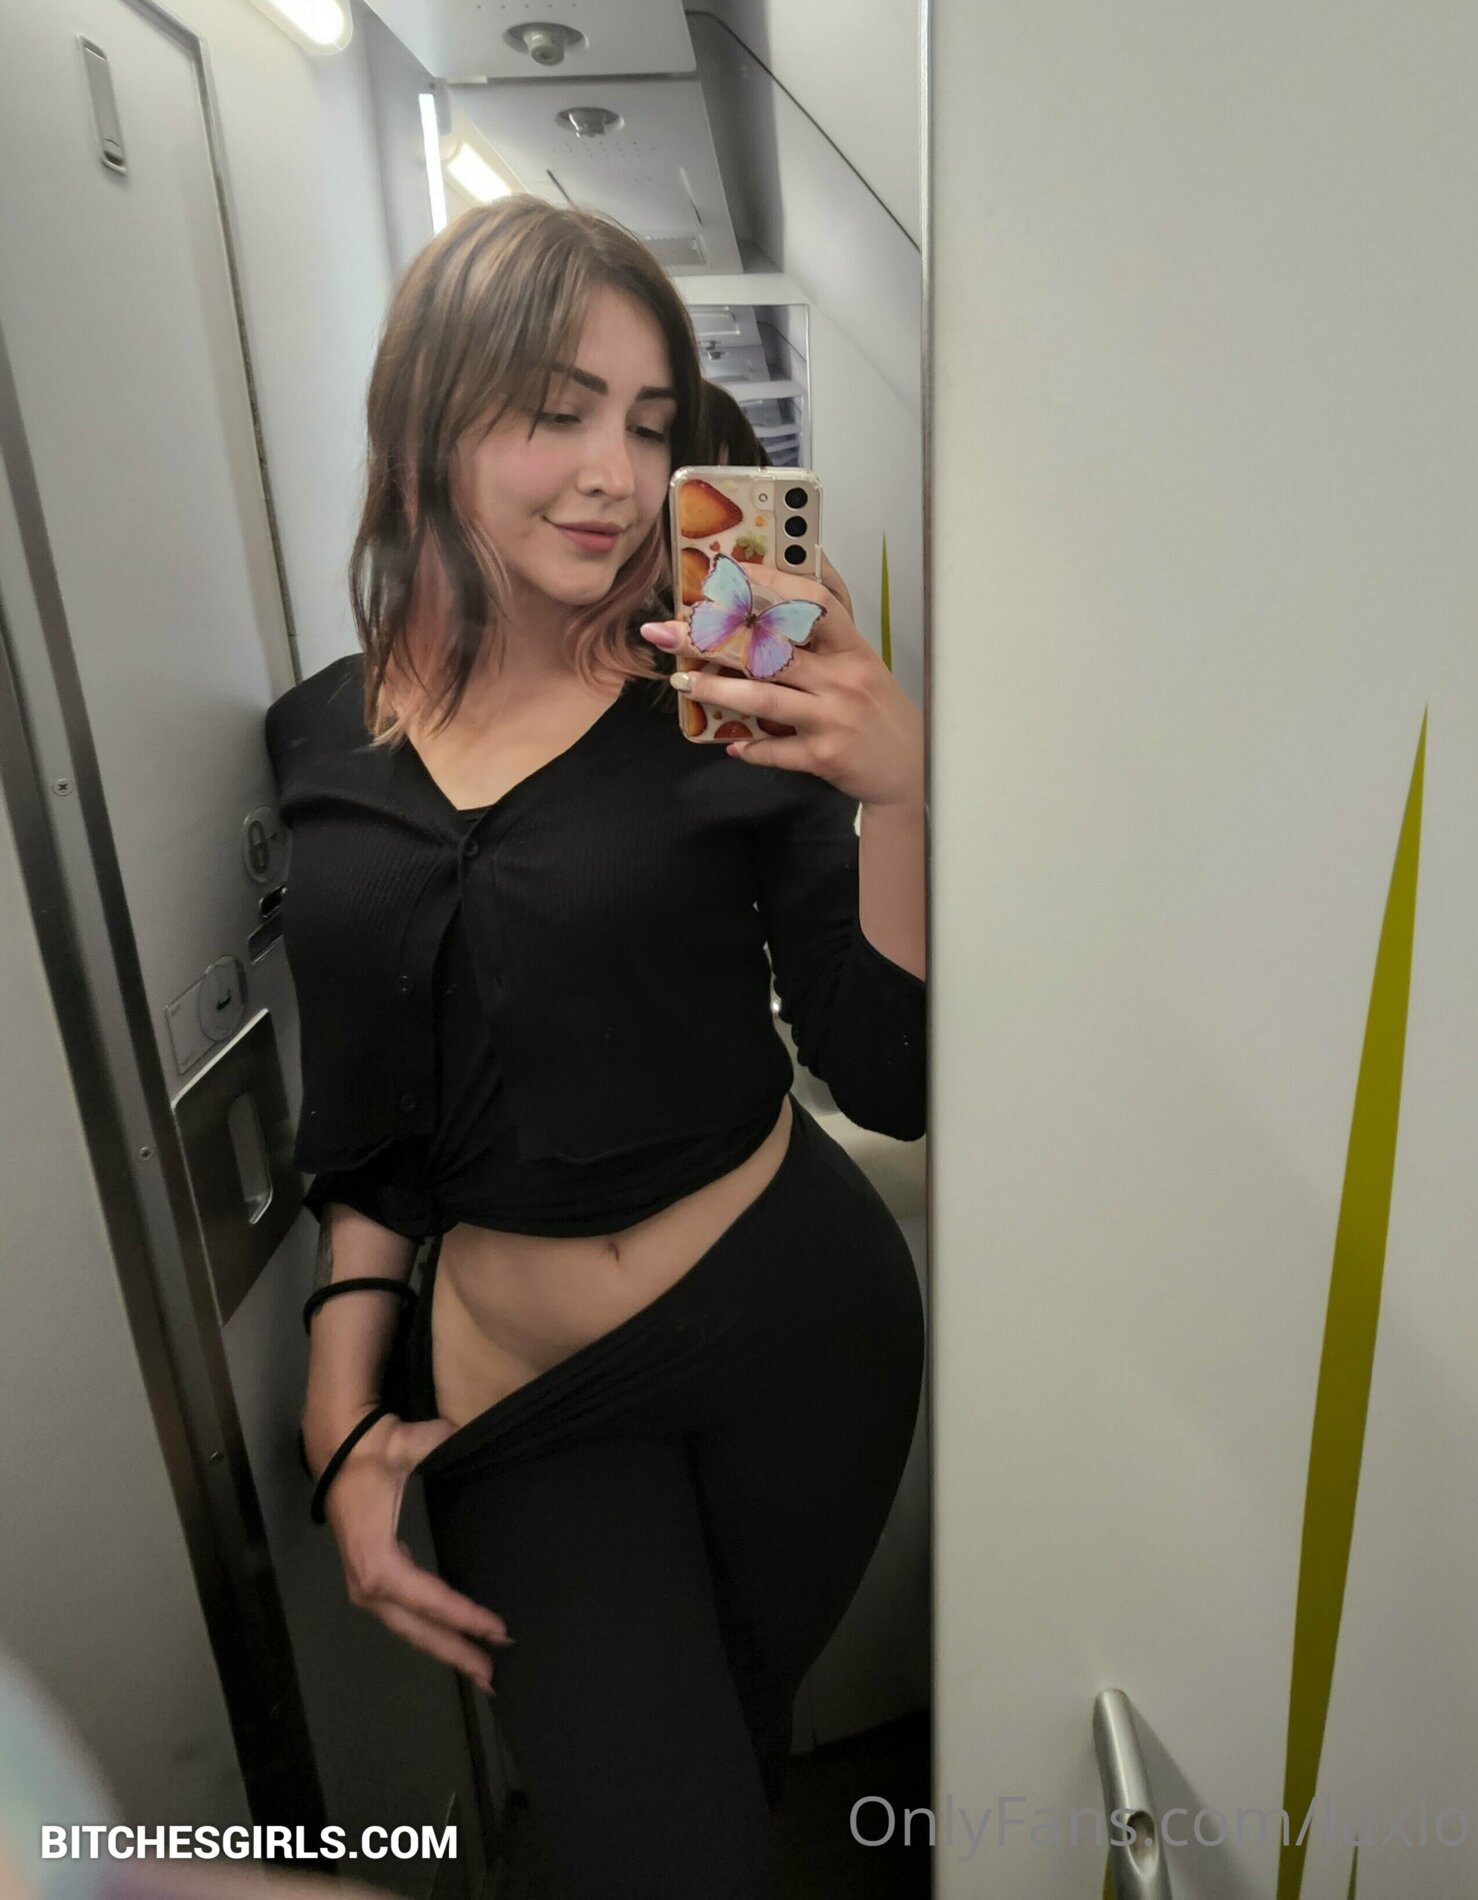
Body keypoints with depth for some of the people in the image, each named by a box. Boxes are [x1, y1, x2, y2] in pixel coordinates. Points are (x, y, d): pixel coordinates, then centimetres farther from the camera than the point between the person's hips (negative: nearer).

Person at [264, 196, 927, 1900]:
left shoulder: (723, 707, -9)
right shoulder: (324, 742, 0)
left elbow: (895, 1085, -13)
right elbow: (363, 1126, 8)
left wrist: (900, 795, -27)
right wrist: (344, 1419, 4)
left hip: (791, 1323, -1)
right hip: (508, 1375, 2)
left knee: (734, 1740, 21)